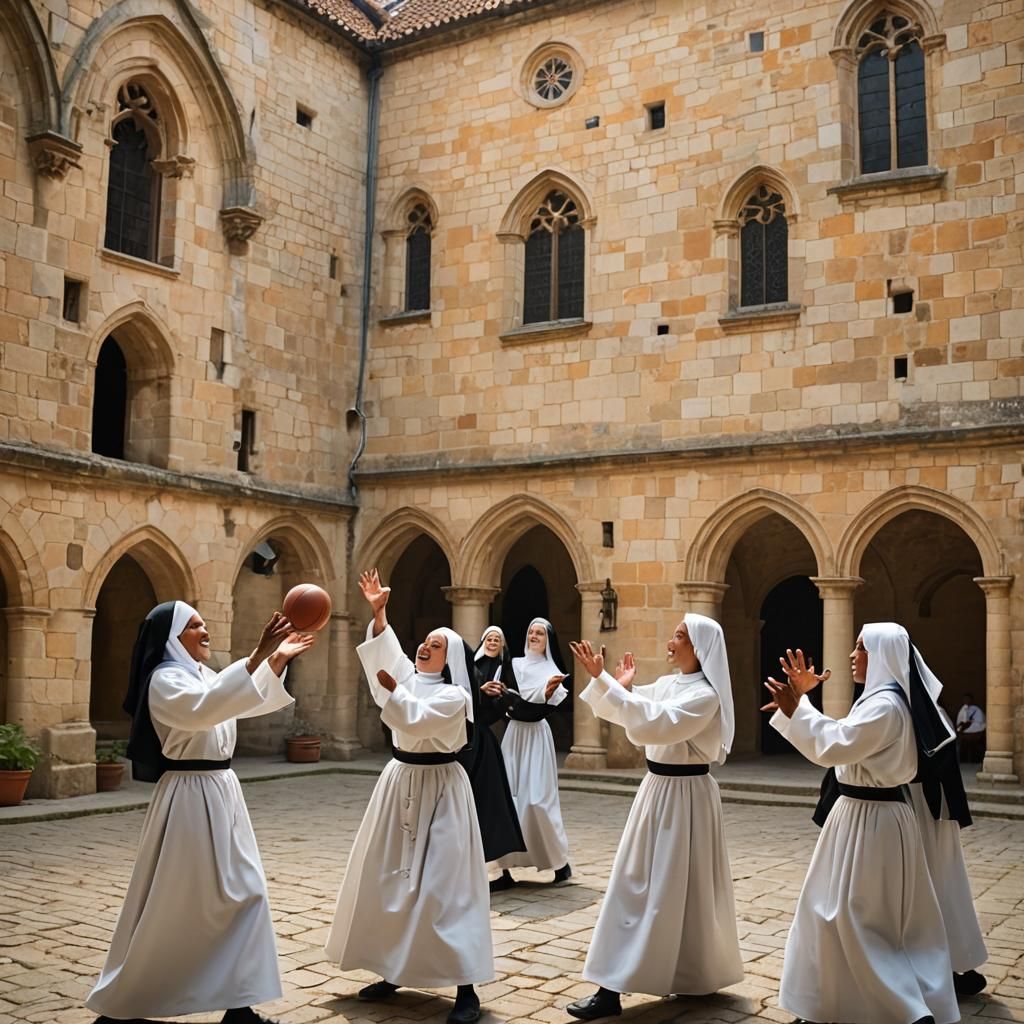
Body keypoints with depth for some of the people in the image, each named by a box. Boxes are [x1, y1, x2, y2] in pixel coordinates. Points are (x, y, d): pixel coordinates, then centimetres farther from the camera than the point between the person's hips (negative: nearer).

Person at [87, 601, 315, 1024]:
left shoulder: (204, 675, 14)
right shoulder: (164, 680, -14)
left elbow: (252, 701, 21)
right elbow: (203, 709, -34)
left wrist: (278, 659, 6)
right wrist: (257, 655, -39)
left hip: (221, 792, 9)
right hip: (189, 798, -9)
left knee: (242, 894, 8)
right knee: (171, 906, -1)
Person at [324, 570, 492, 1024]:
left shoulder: (454, 696, -11)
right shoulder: (408, 676, 8)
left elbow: (414, 720, -24)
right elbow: (386, 650, -6)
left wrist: (392, 691, -22)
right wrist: (378, 612, -17)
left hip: (439, 789, -7)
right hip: (400, 782, 7)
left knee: (443, 883, -9)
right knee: (387, 876, 9)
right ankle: (392, 970, 22)